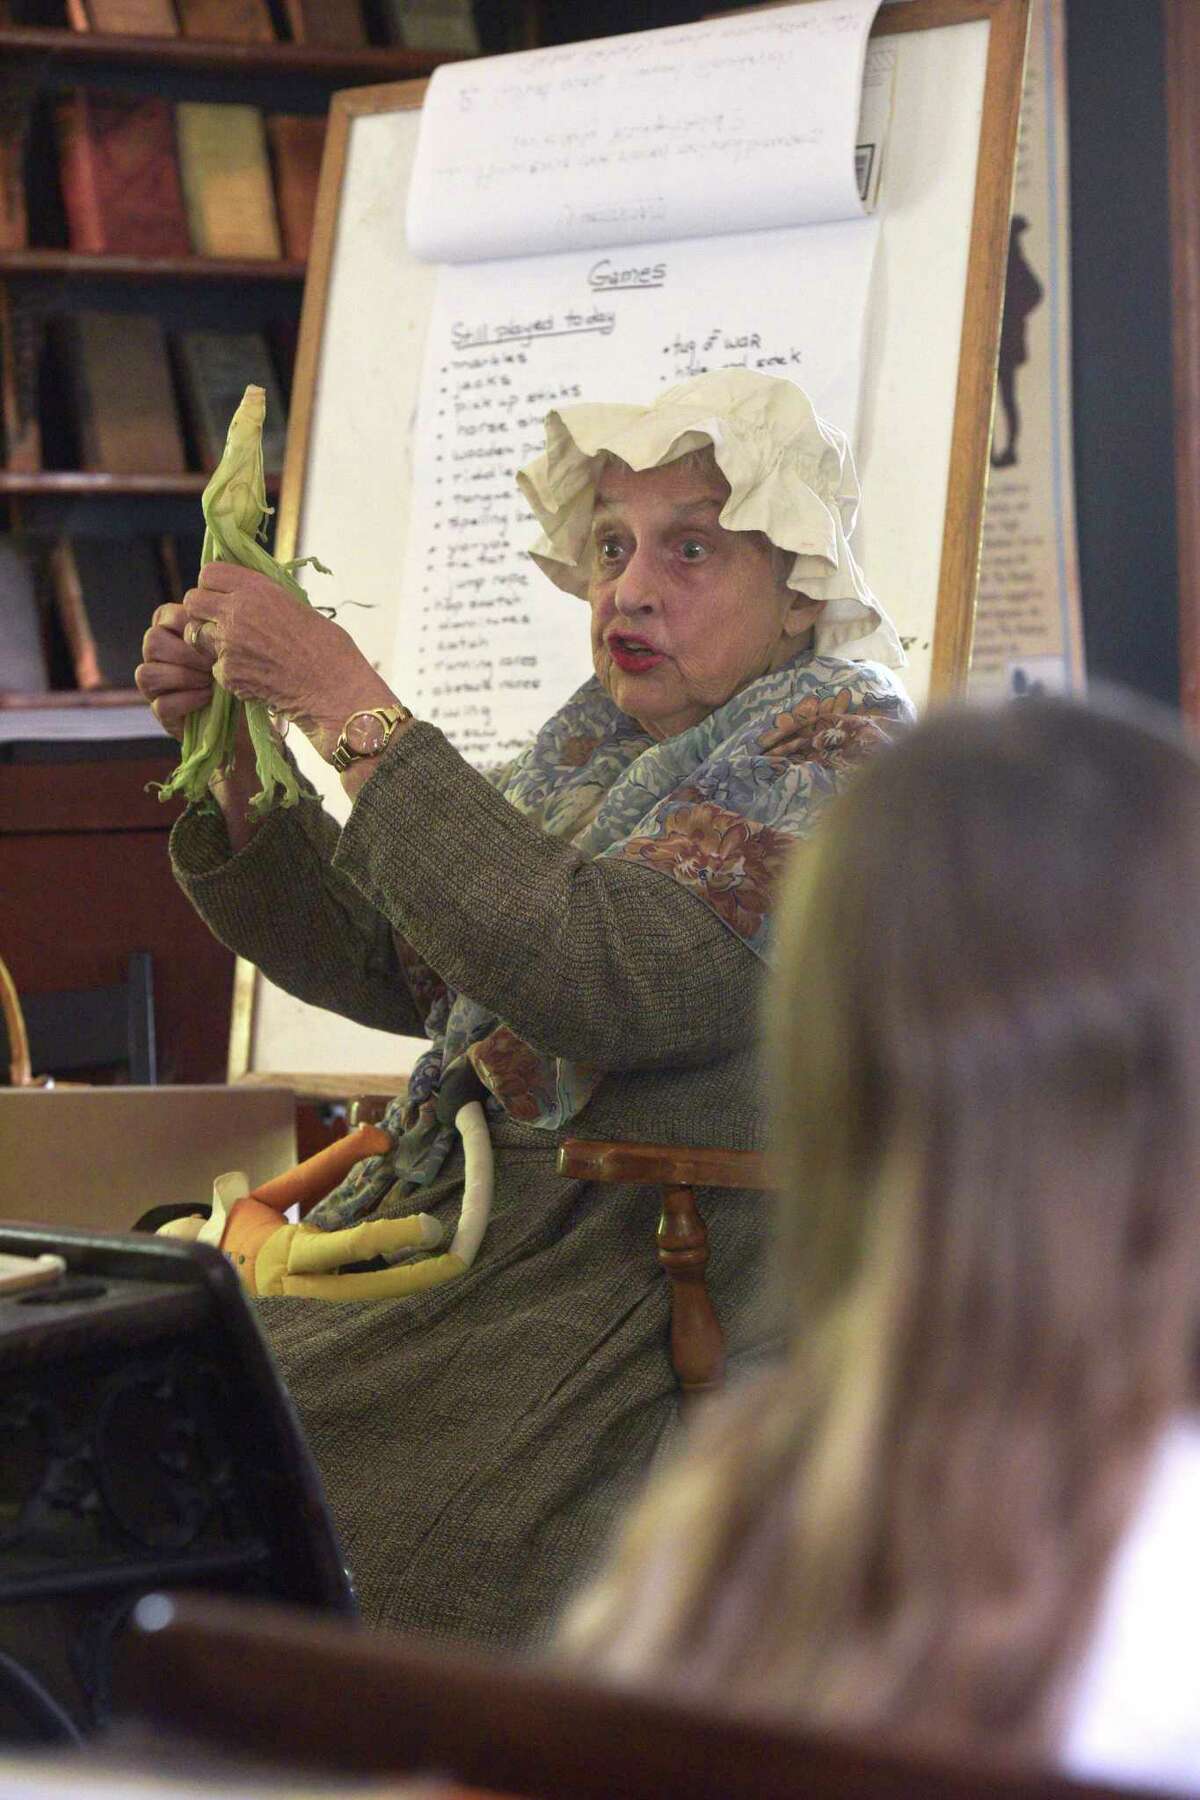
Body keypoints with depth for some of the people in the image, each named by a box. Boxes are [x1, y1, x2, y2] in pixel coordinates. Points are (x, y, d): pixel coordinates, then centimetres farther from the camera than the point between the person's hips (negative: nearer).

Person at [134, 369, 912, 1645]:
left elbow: (596, 978, -23)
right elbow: (377, 963, 20)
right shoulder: (603, 739, 17)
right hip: (455, 1228, 8)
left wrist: (349, 710, -18)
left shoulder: (848, 749, -8)